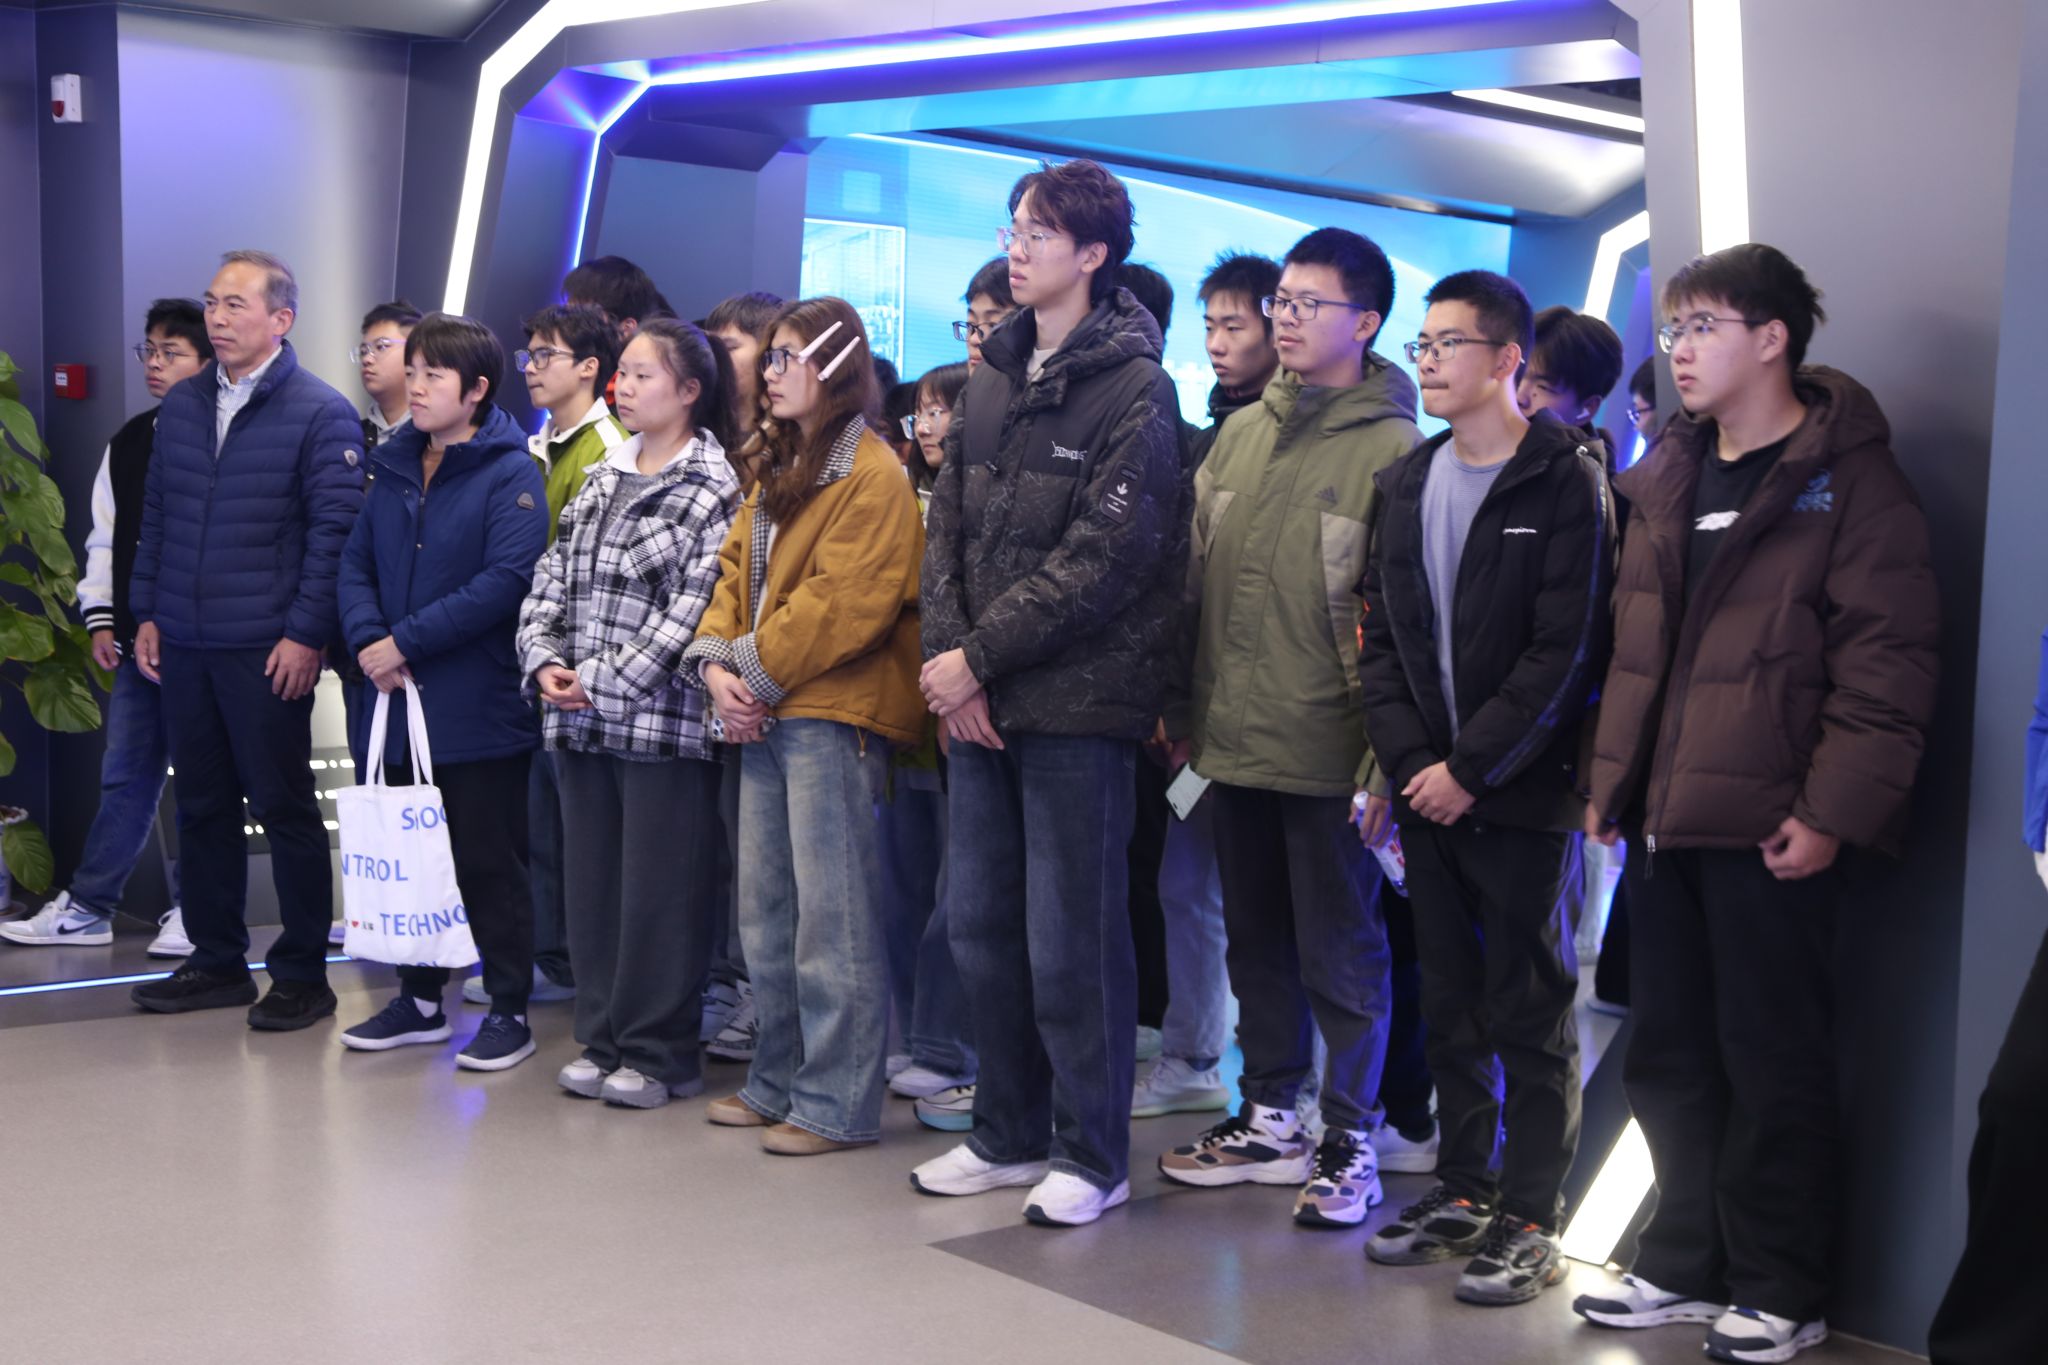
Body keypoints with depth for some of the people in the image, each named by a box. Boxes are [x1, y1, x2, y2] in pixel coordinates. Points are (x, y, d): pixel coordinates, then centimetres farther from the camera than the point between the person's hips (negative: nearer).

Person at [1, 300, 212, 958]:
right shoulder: (128, 442, 13)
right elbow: (105, 538, 17)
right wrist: (101, 619, 10)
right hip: (136, 640, 6)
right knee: (124, 776, 11)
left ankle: (191, 910, 12)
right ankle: (87, 908, 17)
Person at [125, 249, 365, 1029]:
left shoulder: (320, 414, -7)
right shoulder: (181, 408, 11)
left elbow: (333, 532, -10)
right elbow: (155, 516, 15)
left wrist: (306, 633, -14)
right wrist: (146, 613, 10)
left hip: (268, 650, -6)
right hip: (183, 645, 6)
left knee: (284, 808, 2)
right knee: (201, 806, 12)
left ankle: (302, 973, 11)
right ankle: (216, 960, 23)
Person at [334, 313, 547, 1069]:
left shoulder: (510, 475, -9)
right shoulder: (394, 468, 12)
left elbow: (508, 579, -20)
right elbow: (355, 563, 11)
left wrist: (407, 642, -19)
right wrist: (367, 640, -8)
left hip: (478, 711, -6)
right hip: (397, 703, 6)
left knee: (489, 863, 2)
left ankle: (509, 1012, 12)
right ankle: (420, 998, 27)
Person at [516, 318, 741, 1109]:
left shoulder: (714, 489, -6)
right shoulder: (600, 481, 15)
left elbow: (695, 608, -14)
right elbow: (550, 583, 14)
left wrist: (606, 680, -15)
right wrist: (545, 663, -3)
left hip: (662, 719, -7)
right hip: (580, 720, 7)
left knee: (661, 893, 0)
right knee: (590, 886, 11)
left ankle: (660, 1056, 11)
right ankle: (603, 1041, 22)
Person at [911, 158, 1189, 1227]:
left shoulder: (1134, 389, -8)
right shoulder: (992, 379, 14)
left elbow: (1102, 559, -15)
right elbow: (948, 527, 11)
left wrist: (980, 655, -15)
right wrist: (950, 663, -4)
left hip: (1077, 703, -7)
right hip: (978, 702, 7)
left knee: (1071, 939, 0)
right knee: (981, 926, 13)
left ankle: (1093, 1155, 14)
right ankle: (1009, 1135, 27)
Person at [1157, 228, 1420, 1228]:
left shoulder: (1392, 448, -9)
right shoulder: (1240, 433, 11)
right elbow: (1197, 576, 15)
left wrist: (1384, 749, -15)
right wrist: (1185, 708, 12)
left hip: (1328, 753, -6)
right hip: (1233, 742, 7)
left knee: (1342, 953, 5)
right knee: (1257, 940, 17)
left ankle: (1351, 1143, 17)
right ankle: (1269, 1118, 30)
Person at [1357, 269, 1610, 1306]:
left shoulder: (1565, 482, -7)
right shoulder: (1406, 485, 12)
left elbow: (1565, 652, -13)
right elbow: (1381, 638, 9)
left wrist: (1471, 768, -14)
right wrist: (1408, 760, -5)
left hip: (1521, 793, -6)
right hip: (1425, 788, 6)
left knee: (1530, 1008, 2)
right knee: (1449, 1002, 13)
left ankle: (1529, 1217, 9)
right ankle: (1463, 1188, 24)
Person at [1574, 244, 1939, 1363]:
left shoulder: (1845, 477, -7)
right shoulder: (1666, 482, 15)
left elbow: (1891, 660, -12)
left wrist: (1834, 810, -17)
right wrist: (1612, 779, 13)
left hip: (1771, 830, -7)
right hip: (1664, 819, 7)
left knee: (1772, 1063, 2)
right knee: (1668, 1059, 14)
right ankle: (1686, 1264, 27)